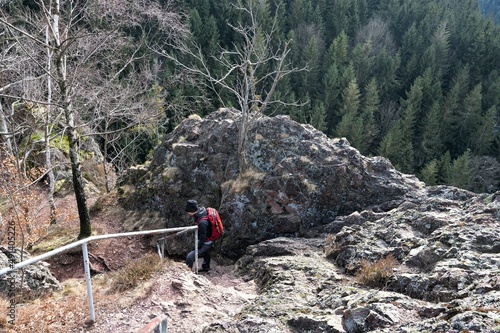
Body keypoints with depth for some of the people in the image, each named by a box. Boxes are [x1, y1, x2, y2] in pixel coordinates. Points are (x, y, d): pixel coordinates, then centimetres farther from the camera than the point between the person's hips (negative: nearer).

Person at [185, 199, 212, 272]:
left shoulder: (202, 222, -39)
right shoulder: (202, 209, -14)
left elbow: (202, 238, -30)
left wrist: (197, 249, -21)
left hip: (206, 243, -10)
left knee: (189, 257, -20)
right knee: (206, 253, 35)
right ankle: (206, 267, 58)